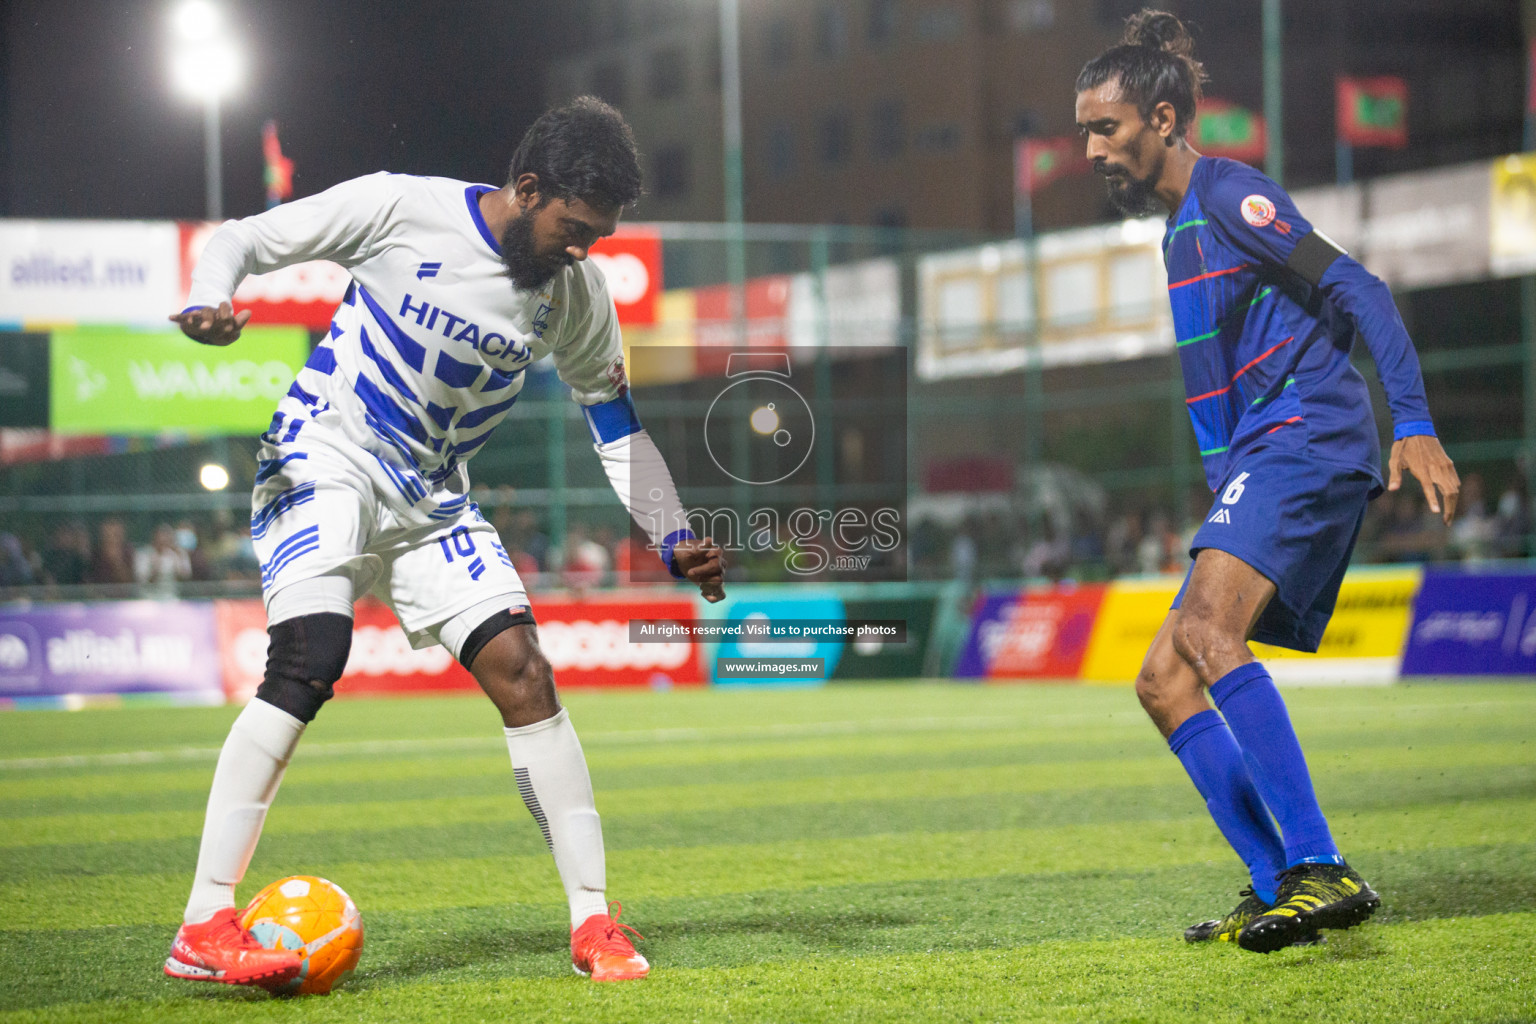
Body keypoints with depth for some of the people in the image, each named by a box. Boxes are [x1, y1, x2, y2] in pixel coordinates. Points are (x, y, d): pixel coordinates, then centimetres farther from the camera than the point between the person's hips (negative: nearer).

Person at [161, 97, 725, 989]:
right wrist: (208, 304, -28)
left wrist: (676, 538, -4)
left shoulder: (575, 293, 0)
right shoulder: (401, 208, -13)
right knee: (310, 661, -25)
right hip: (324, 463, -5)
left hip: (434, 502, 5)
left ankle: (594, 919, 1)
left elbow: (616, 422, 10)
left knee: (523, 672, -9)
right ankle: (204, 928, -24)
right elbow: (242, 241, -6)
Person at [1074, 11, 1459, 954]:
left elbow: (1358, 292, -13)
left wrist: (1414, 425, -22)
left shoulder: (1227, 193, -5)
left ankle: (1323, 872, -34)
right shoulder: (1179, 228, 24)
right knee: (1165, 680, 4)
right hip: (1255, 468, 10)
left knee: (1208, 634, -30)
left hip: (1304, 439, -10)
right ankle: (1279, 892, 2)